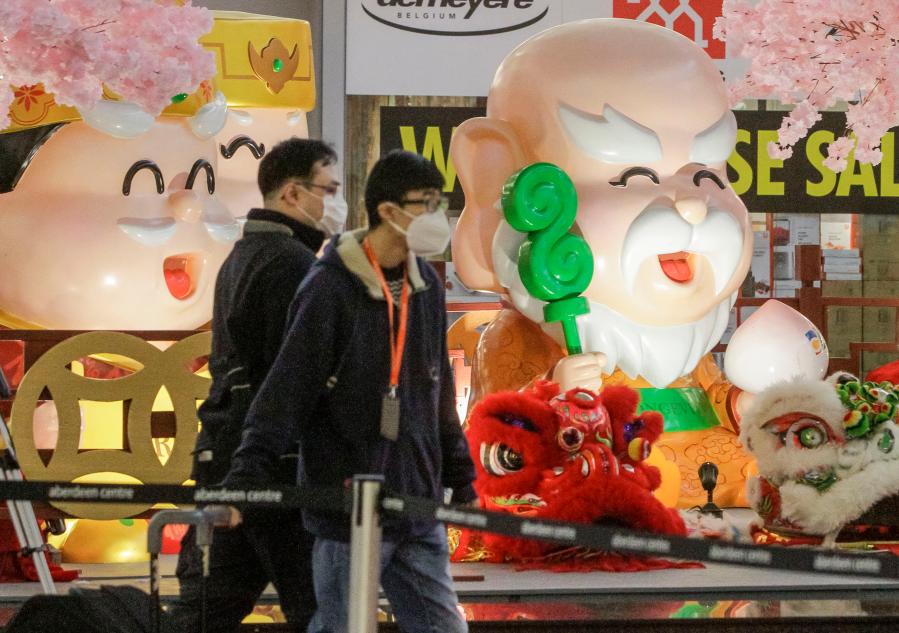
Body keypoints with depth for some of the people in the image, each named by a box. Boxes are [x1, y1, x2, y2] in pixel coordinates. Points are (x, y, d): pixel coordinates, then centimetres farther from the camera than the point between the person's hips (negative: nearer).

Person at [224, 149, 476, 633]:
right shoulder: (331, 290, -13)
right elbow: (284, 392, -16)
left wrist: (460, 480, 20)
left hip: (418, 507, 7)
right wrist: (242, 480, -24)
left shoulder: (425, 286, 8)